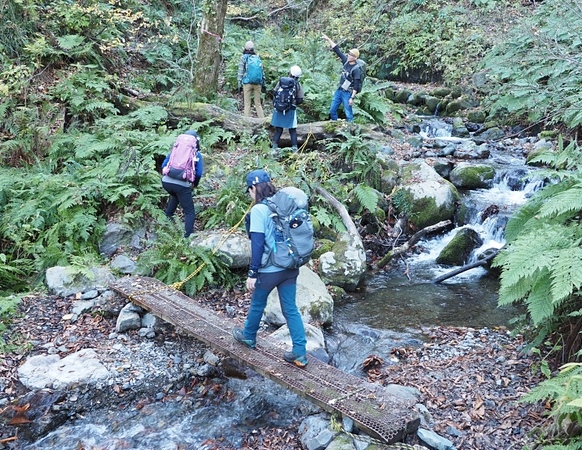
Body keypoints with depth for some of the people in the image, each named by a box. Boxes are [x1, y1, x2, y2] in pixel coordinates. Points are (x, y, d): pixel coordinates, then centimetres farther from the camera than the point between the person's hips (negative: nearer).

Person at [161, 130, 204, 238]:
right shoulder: (197, 154, 8)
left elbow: (164, 165, 15)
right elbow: (199, 173, 2)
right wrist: (194, 184, 21)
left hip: (166, 182, 4)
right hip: (182, 185, -4)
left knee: (175, 195, 39)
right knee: (190, 212, 7)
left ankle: (168, 215, 36)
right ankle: (188, 235, -2)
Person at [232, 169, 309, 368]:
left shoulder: (259, 210, -16)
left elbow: (257, 243, -19)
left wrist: (252, 273, -14)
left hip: (269, 269, -6)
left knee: (257, 305, 18)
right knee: (291, 309, 11)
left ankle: (248, 336, 41)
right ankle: (300, 353, 11)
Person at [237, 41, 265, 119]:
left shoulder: (243, 57, 0)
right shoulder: (257, 57, 8)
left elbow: (240, 71, -2)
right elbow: (262, 70, 9)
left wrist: (239, 84, 1)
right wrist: (263, 82, 15)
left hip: (247, 82, -3)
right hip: (257, 83, 3)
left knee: (247, 104, 2)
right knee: (258, 103, 9)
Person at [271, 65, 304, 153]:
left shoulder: (281, 80, -5)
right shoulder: (297, 84, -6)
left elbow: (274, 92, -2)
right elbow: (300, 100, -5)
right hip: (291, 109, -1)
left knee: (278, 129, 10)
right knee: (292, 129, 9)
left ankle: (275, 146, 7)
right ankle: (294, 147, 3)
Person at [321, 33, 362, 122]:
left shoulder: (356, 69, -15)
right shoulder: (346, 61, 4)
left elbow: (356, 85, -18)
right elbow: (337, 50, 8)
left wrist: (352, 98, -23)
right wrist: (328, 39, 7)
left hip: (347, 93, -8)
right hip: (339, 90, 8)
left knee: (348, 114, -5)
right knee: (332, 110, 11)